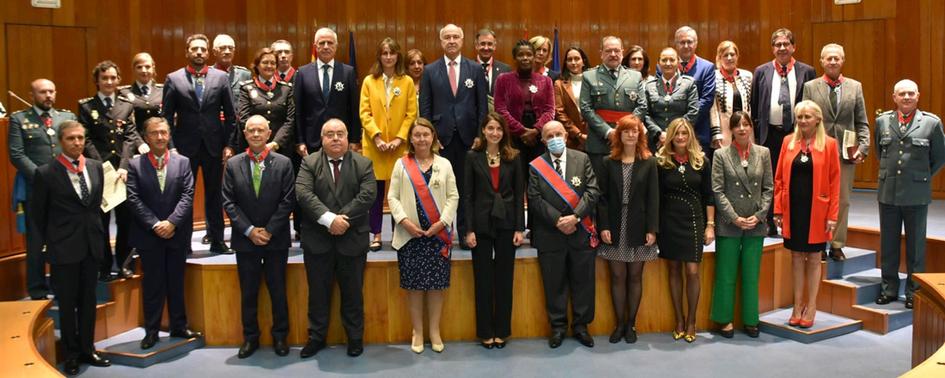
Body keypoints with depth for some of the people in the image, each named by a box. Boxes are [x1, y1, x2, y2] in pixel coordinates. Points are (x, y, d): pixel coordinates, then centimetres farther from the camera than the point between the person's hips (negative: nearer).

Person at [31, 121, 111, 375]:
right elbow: (38, 213, 0)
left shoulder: (95, 167, 3)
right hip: (63, 247, -4)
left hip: (92, 244, 4)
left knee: (88, 301, 13)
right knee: (67, 303, 7)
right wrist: (48, 242, 4)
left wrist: (97, 231, 11)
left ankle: (87, 349, 26)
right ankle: (70, 354, 20)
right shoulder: (46, 173, -10)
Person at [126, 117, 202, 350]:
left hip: (177, 234, 1)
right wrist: (155, 225, -15)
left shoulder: (182, 162, 4)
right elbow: (134, 200, -6)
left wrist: (172, 222, -15)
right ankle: (152, 330, 15)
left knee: (176, 283, 10)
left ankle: (178, 327, 20)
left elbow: (187, 196, -4)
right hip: (149, 235, -1)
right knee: (152, 284, 6)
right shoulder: (135, 165, 0)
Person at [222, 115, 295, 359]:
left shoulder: (283, 163, -2)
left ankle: (280, 336, 21)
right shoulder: (233, 164, 2)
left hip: (276, 240, -1)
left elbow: (288, 201, -6)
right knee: (248, 292, 9)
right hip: (245, 239, 1)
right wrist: (249, 230, -10)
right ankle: (250, 337, 22)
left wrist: (269, 230, -12)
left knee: (278, 291, 7)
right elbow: (228, 202, -2)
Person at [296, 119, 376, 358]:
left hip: (352, 239, 0)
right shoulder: (309, 163, 1)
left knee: (352, 293, 10)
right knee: (318, 292, 10)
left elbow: (367, 195, -10)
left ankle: (355, 337, 24)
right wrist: (329, 219, -23)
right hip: (317, 239, 0)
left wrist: (343, 218, -19)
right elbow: (303, 193, -13)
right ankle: (316, 337, 24)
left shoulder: (363, 164, 2)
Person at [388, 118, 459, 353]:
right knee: (413, 284, 3)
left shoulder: (444, 164, 7)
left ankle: (435, 331, 16)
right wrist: (404, 221, -12)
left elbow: (453, 197, 4)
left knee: (437, 283, 3)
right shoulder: (401, 164, 5)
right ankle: (417, 332, 15)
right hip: (409, 234, -1)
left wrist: (442, 222, -9)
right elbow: (392, 197, 2)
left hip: (438, 234, 1)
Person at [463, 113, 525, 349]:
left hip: (506, 223, 1)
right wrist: (469, 229, -7)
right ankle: (485, 332, 15)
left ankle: (502, 330, 18)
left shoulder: (513, 157, 3)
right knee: (483, 279, 5)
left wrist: (520, 228, -4)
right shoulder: (473, 157, 1)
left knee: (504, 278, 7)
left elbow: (520, 194, 3)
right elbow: (468, 195, -1)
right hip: (482, 224, -1)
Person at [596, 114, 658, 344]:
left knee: (635, 277, 6)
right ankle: (619, 324, 14)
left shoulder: (649, 162, 1)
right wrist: (603, 226, -7)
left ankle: (631, 324, 16)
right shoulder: (609, 162, 4)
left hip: (638, 228, -1)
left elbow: (653, 197, -2)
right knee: (617, 277, 5)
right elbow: (603, 197, 1)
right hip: (615, 228, 1)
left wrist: (652, 229, -8)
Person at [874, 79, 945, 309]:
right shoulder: (882, 121, 5)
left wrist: (921, 177, 7)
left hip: (917, 195, -2)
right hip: (888, 193, 3)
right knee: (888, 243, 10)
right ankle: (889, 288, 21)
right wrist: (889, 173, 13)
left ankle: (914, 291, 16)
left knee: (916, 244, 7)